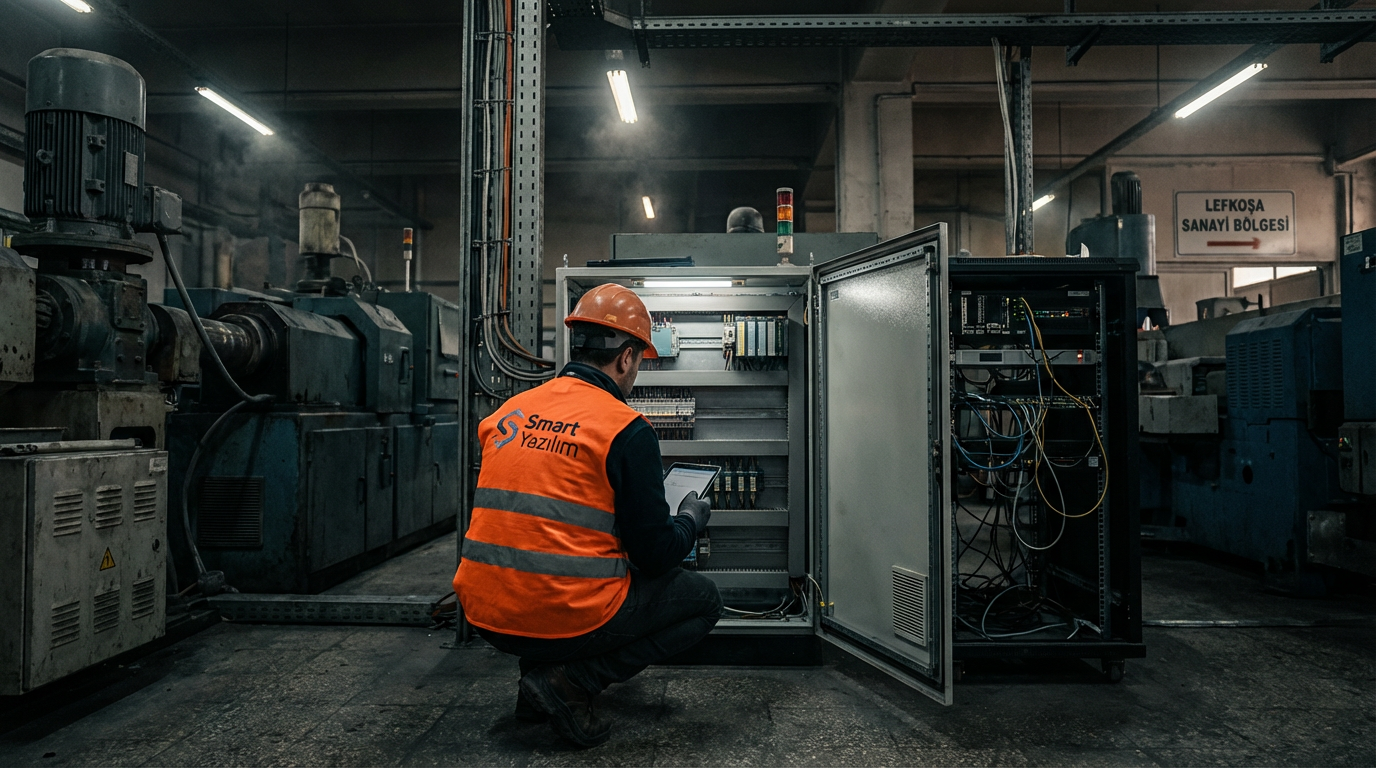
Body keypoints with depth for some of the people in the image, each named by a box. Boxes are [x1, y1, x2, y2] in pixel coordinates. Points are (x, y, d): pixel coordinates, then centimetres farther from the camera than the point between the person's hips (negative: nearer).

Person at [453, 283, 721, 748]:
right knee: (703, 600, 13)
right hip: (569, 618, -7)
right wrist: (692, 519, 13)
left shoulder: (509, 413, 7)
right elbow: (656, 555, -10)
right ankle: (573, 681, -1)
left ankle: (538, 674, 17)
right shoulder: (627, 429, -12)